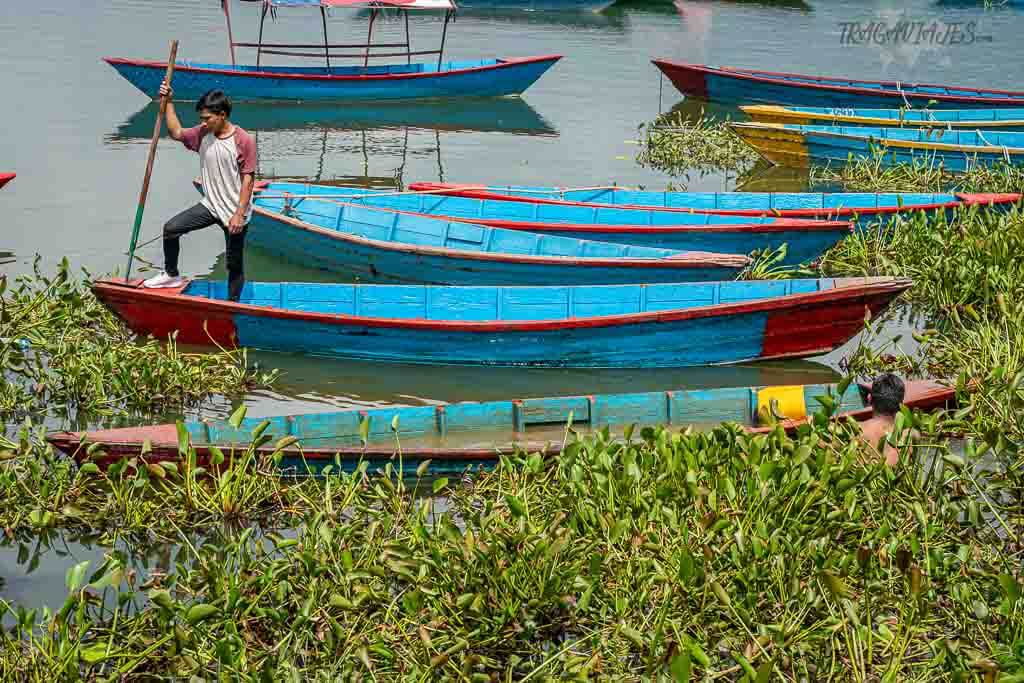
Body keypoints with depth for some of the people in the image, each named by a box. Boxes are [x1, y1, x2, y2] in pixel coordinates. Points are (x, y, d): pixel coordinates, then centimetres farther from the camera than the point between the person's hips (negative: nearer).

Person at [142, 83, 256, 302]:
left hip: (234, 212, -6)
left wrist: (239, 214, -19)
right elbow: (176, 132, 13)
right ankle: (171, 275, 18)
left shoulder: (244, 141, -18)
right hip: (210, 206, 6)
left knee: (234, 264, 5)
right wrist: (168, 103, 3)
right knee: (171, 228, -1)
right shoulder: (203, 134, 0)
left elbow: (248, 179, -17)